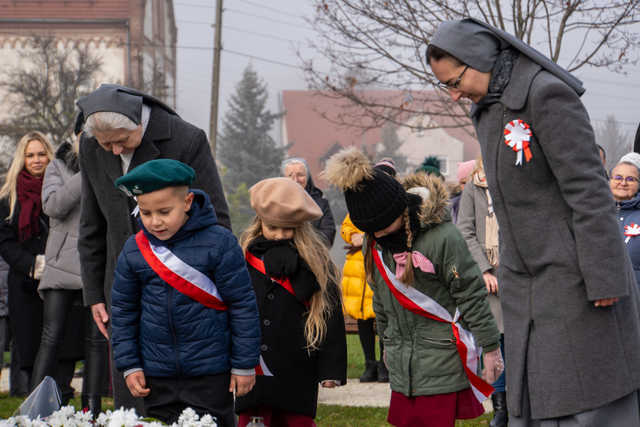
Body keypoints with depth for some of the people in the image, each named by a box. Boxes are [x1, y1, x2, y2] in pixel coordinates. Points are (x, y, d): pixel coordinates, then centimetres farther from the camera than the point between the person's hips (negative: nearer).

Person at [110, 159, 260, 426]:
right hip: (156, 375, 4)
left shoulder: (218, 243, -10)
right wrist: (129, 365, 6)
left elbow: (242, 305, -5)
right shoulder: (134, 250, 0)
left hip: (211, 373, -3)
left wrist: (244, 364, -4)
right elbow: (123, 309, 10)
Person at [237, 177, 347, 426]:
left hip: (298, 372, -2)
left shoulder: (315, 261, 1)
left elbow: (331, 317, 0)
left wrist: (331, 368, -5)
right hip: (252, 366, 2)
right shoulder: (244, 258, 7)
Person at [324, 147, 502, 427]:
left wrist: (490, 347, -6)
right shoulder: (374, 243, 6)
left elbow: (471, 294, -11)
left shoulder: (442, 236, -16)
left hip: (442, 357, -6)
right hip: (401, 362, 6)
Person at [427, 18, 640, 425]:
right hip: (525, 282, 8)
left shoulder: (548, 94, -15)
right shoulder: (488, 109, 13)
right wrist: (498, 270, 17)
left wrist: (604, 280, -20)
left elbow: (588, 190, -18)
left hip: (572, 276, -8)